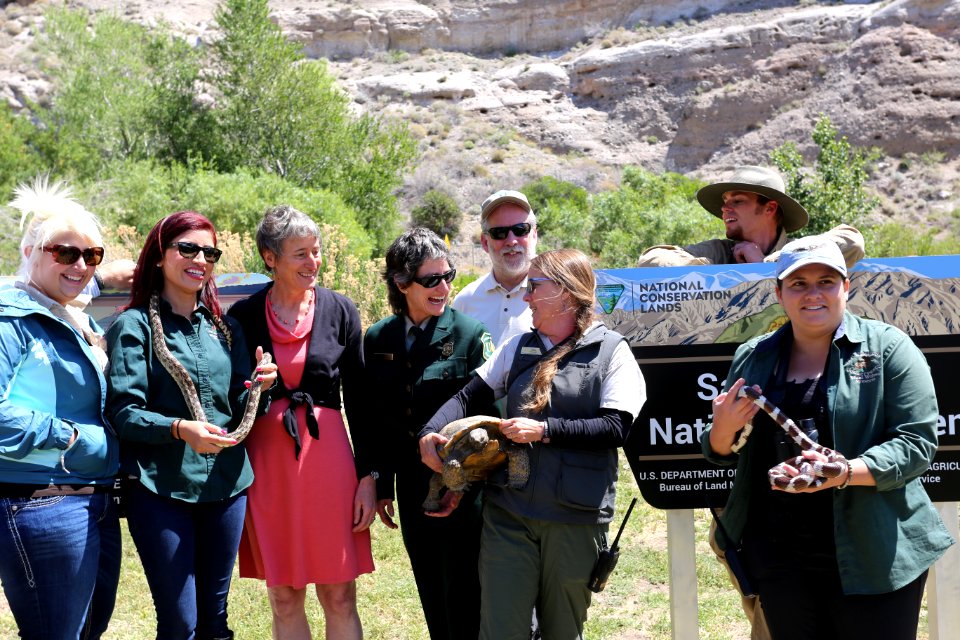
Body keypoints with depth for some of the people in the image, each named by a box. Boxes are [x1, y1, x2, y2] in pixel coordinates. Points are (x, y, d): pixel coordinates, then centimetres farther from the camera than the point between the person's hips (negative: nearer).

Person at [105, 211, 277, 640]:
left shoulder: (225, 328, 12)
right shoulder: (134, 326, -3)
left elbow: (242, 413, 11)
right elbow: (123, 413, -10)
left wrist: (260, 388, -10)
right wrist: (179, 429, -26)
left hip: (226, 486, 5)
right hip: (161, 488, -5)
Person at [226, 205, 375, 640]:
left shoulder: (340, 311, 2)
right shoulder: (243, 317, 1)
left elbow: (358, 400, 3)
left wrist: (368, 476, -1)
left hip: (327, 456, 0)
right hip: (266, 459, 0)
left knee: (339, 598, 3)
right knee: (284, 600, 8)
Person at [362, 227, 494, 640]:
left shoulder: (470, 334, -7)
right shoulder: (378, 339, 5)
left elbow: (486, 414, -9)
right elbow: (375, 419, 11)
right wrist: (380, 486, 11)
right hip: (412, 490, 4)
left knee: (463, 604, 0)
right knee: (433, 601, 14)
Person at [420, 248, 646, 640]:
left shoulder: (611, 350, -1)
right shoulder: (518, 348, 12)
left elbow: (615, 428, -10)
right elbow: (469, 397, 12)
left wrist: (545, 430, -15)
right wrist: (431, 432, -6)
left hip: (575, 518, -3)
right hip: (508, 512, 3)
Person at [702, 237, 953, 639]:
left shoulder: (887, 348, -4)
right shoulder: (752, 358, 8)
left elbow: (917, 443, -10)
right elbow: (721, 453, 15)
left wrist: (846, 472, -26)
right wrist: (724, 428, -9)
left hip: (873, 557, -3)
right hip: (778, 557, 4)